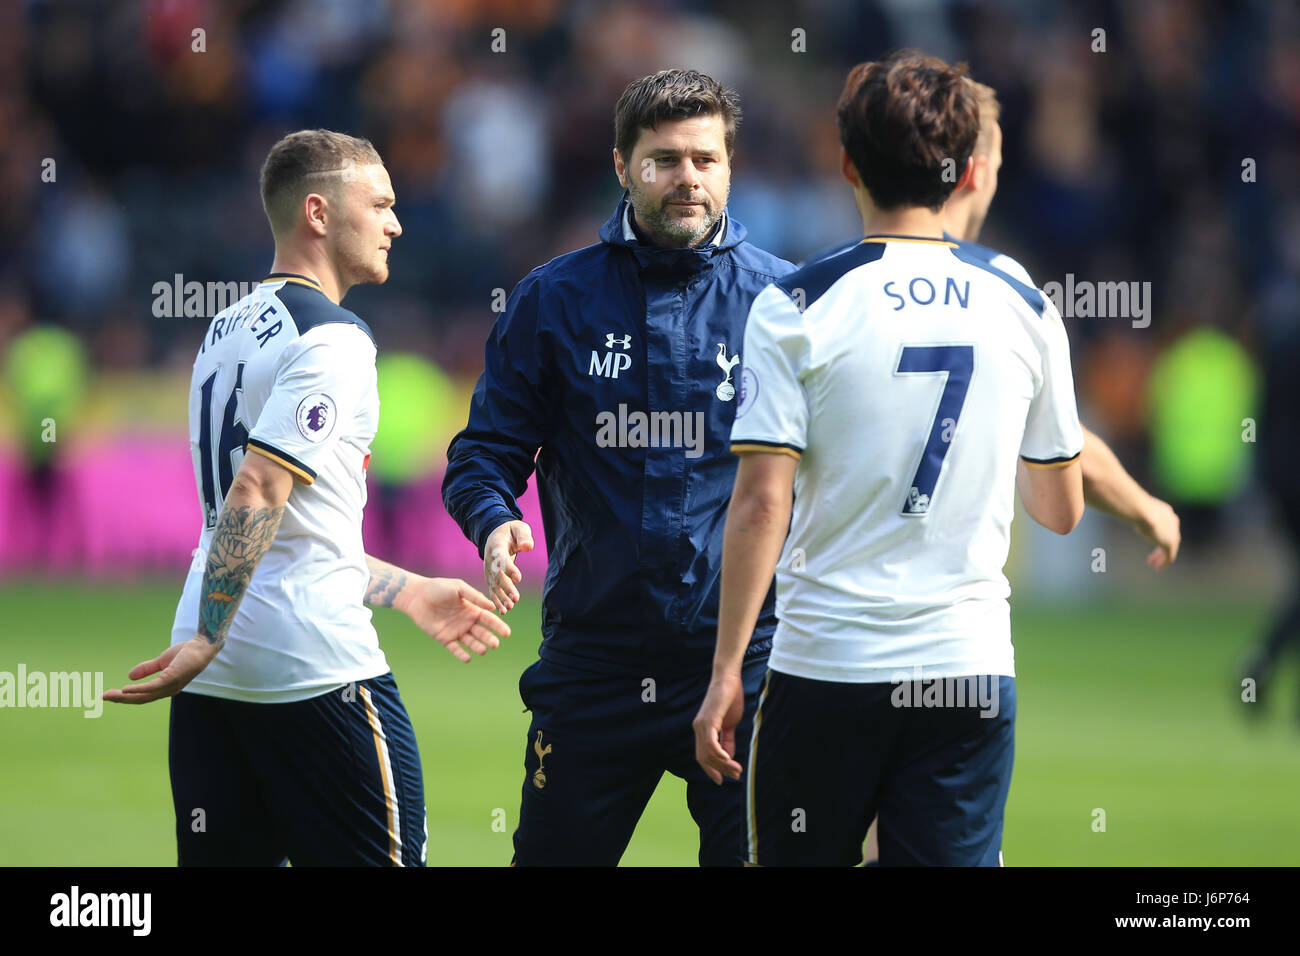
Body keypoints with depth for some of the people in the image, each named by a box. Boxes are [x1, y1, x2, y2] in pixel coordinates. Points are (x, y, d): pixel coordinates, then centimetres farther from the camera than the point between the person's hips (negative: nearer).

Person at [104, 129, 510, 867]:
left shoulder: (231, 329, 18)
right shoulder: (335, 337, -10)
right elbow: (256, 491, -20)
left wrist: (412, 593, 28)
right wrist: (207, 642, -21)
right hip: (317, 667, -8)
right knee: (381, 857, -1)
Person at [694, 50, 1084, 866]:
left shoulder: (796, 308, -6)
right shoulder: (1026, 312, 4)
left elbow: (761, 505, -11)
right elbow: (1062, 511, 14)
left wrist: (726, 673, -6)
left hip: (826, 664, -2)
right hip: (971, 668, 2)